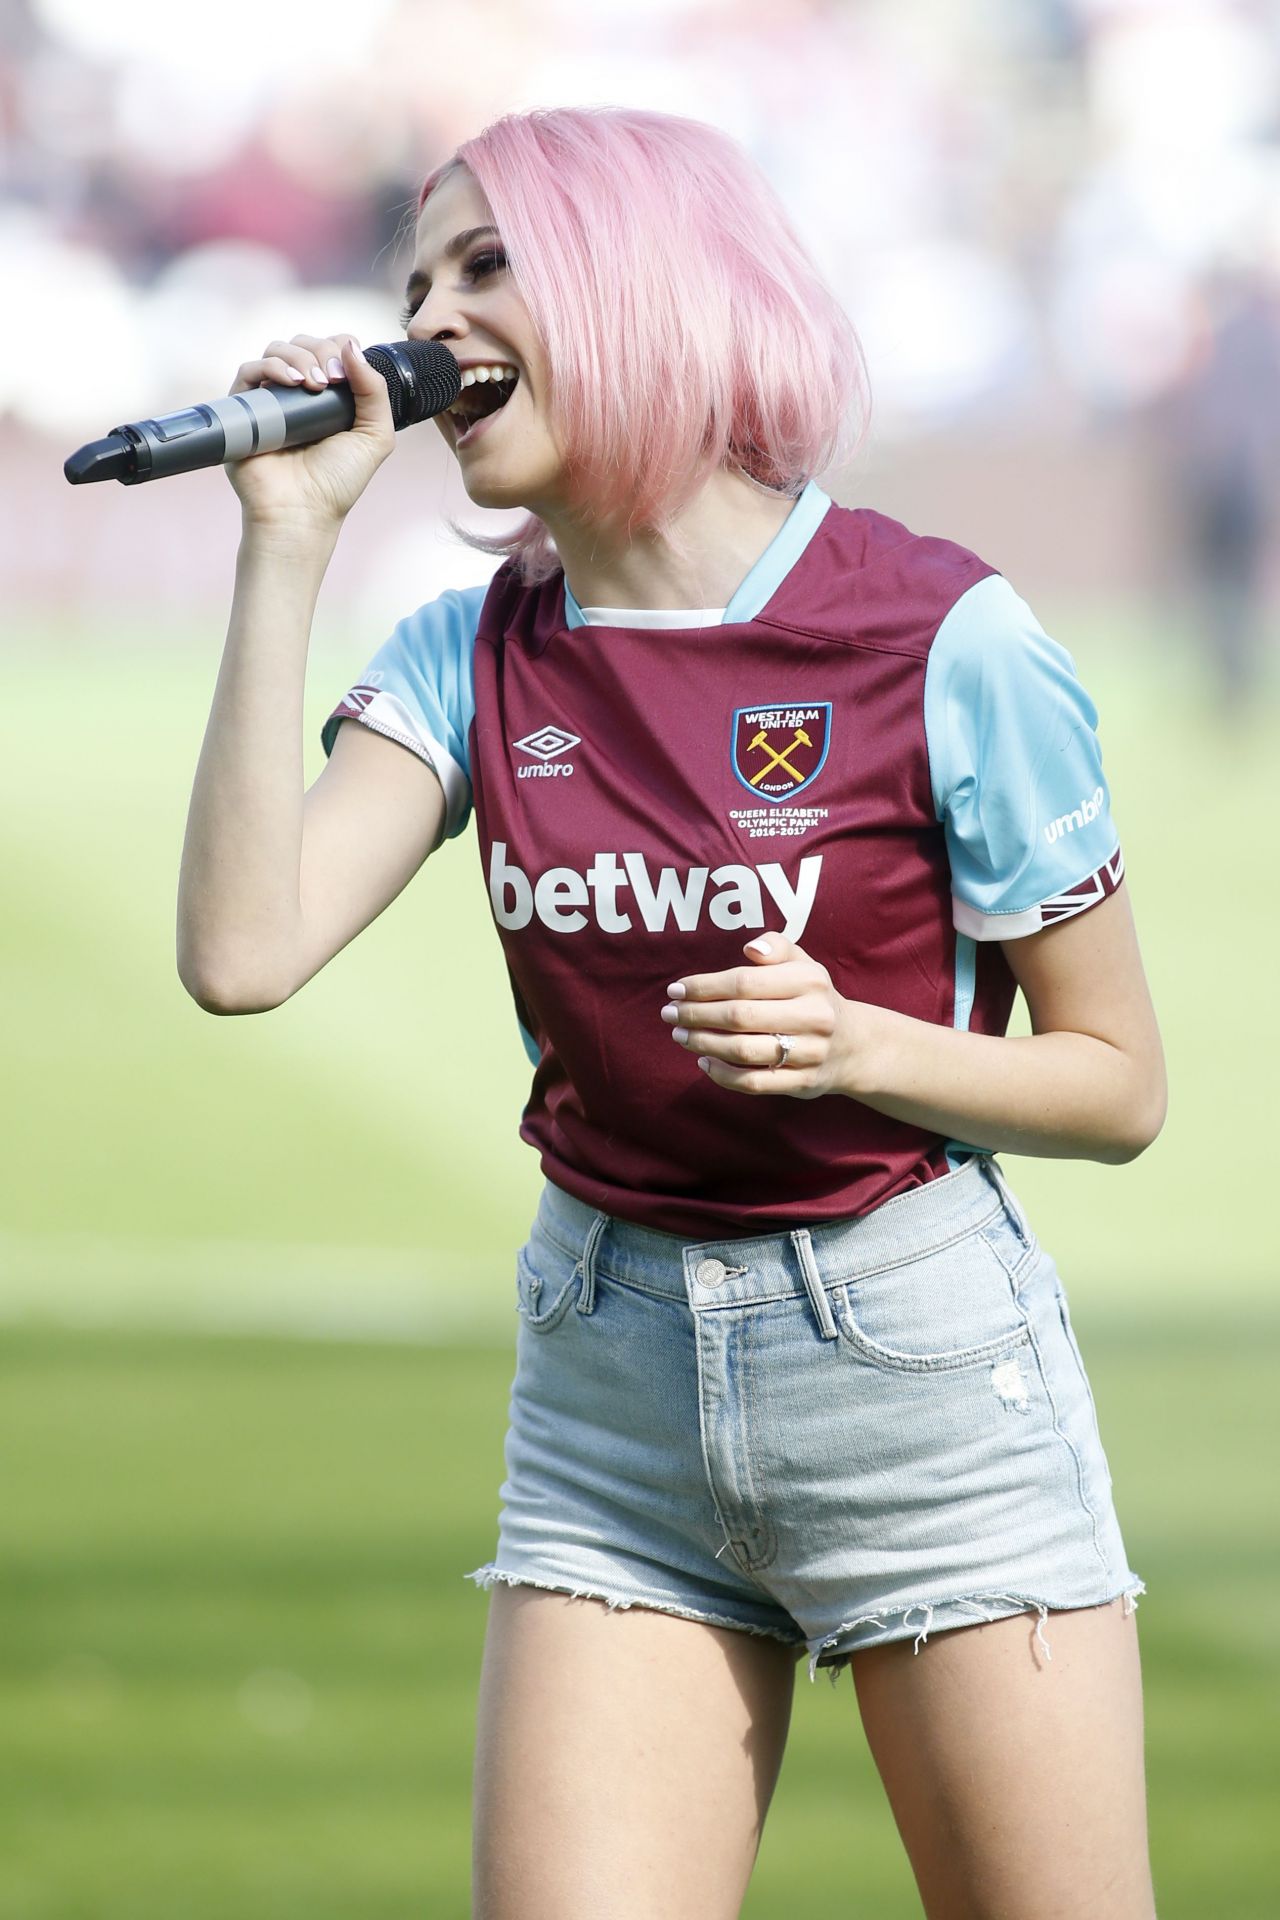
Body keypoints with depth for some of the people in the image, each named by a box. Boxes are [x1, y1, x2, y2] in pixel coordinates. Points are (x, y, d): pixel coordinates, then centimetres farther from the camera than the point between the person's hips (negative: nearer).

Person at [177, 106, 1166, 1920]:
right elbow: (243, 949, -13)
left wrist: (853, 1047, -21)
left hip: (925, 1362, -3)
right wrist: (286, 540, -11)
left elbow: (1118, 1086, -2)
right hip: (612, 1380, 4)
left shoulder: (946, 644, -9)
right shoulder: (475, 659, 3)